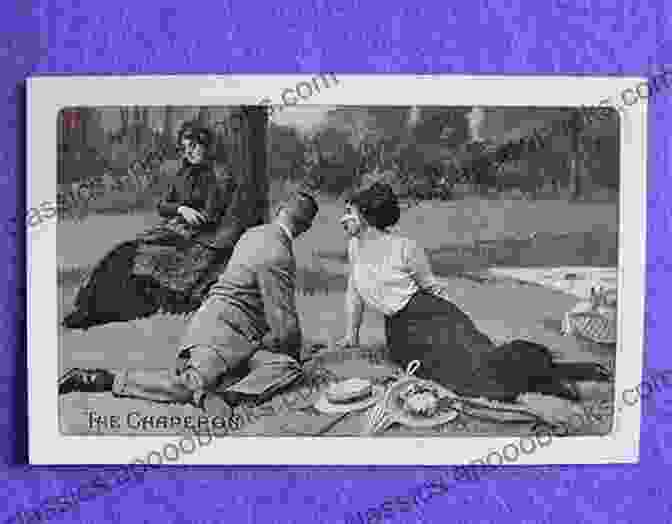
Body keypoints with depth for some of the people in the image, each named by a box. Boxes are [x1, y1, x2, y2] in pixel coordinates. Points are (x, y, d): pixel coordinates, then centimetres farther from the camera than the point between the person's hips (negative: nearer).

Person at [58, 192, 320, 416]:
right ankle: (102, 379, -6)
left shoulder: (253, 234, 14)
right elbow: (283, 318, -12)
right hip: (223, 330, -9)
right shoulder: (277, 256, -15)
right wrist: (294, 349, 8)